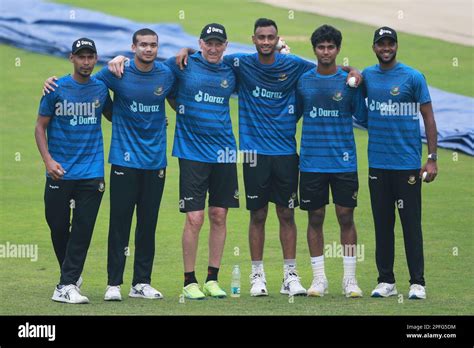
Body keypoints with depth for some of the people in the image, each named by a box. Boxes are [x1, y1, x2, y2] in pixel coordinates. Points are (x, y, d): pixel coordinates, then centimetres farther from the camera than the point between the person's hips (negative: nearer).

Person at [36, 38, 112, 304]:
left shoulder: (101, 89, 6)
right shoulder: (56, 89, -2)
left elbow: (114, 116, 24)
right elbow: (40, 126, 1)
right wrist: (48, 160, -11)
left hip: (91, 173, 1)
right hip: (60, 172, -1)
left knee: (83, 229, -6)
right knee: (58, 226, 5)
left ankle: (67, 286, -7)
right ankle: (72, 274, 27)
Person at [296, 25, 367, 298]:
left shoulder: (349, 81, 2)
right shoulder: (302, 81, 5)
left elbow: (364, 118, 1)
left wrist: (357, 88, -9)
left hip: (344, 161, -1)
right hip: (312, 161, 1)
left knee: (346, 217, 0)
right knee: (315, 219, 4)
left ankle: (350, 278, 7)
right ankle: (319, 278, 12)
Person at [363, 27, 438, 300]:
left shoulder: (413, 77, -4)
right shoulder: (367, 76, 7)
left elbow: (429, 119, -3)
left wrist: (432, 159, -8)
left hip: (408, 164, -4)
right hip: (378, 163, 4)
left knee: (411, 223, -2)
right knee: (382, 223, 8)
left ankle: (417, 282, 2)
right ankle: (386, 281, 14)